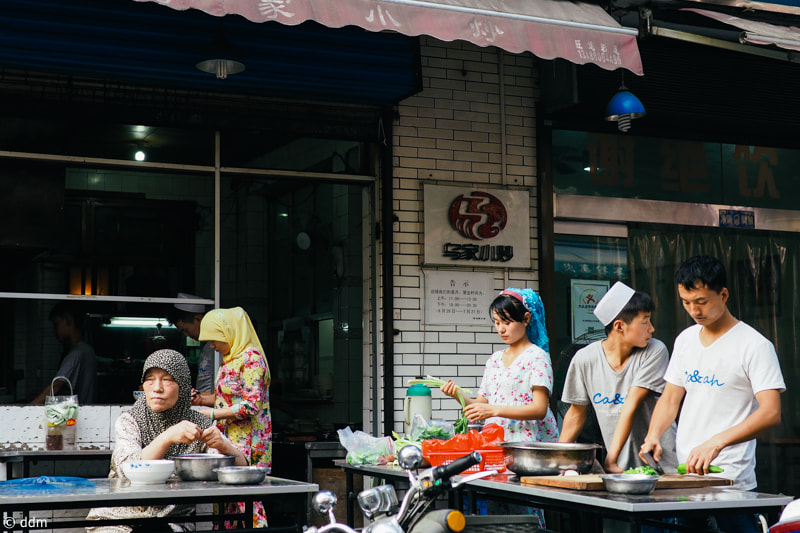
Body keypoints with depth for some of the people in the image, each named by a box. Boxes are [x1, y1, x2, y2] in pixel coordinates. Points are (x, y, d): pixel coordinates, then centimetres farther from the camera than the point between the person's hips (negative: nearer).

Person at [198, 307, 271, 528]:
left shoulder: (251, 357, -13)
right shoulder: (230, 359, 17)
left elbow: (252, 405, -20)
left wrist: (212, 414, -17)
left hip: (247, 443, -9)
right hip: (229, 440, 9)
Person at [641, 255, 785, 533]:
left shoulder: (755, 346, -8)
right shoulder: (685, 340, 12)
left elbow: (771, 413, -16)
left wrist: (716, 443, -27)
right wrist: (653, 435, -3)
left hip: (732, 479, -6)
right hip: (684, 473, 6)